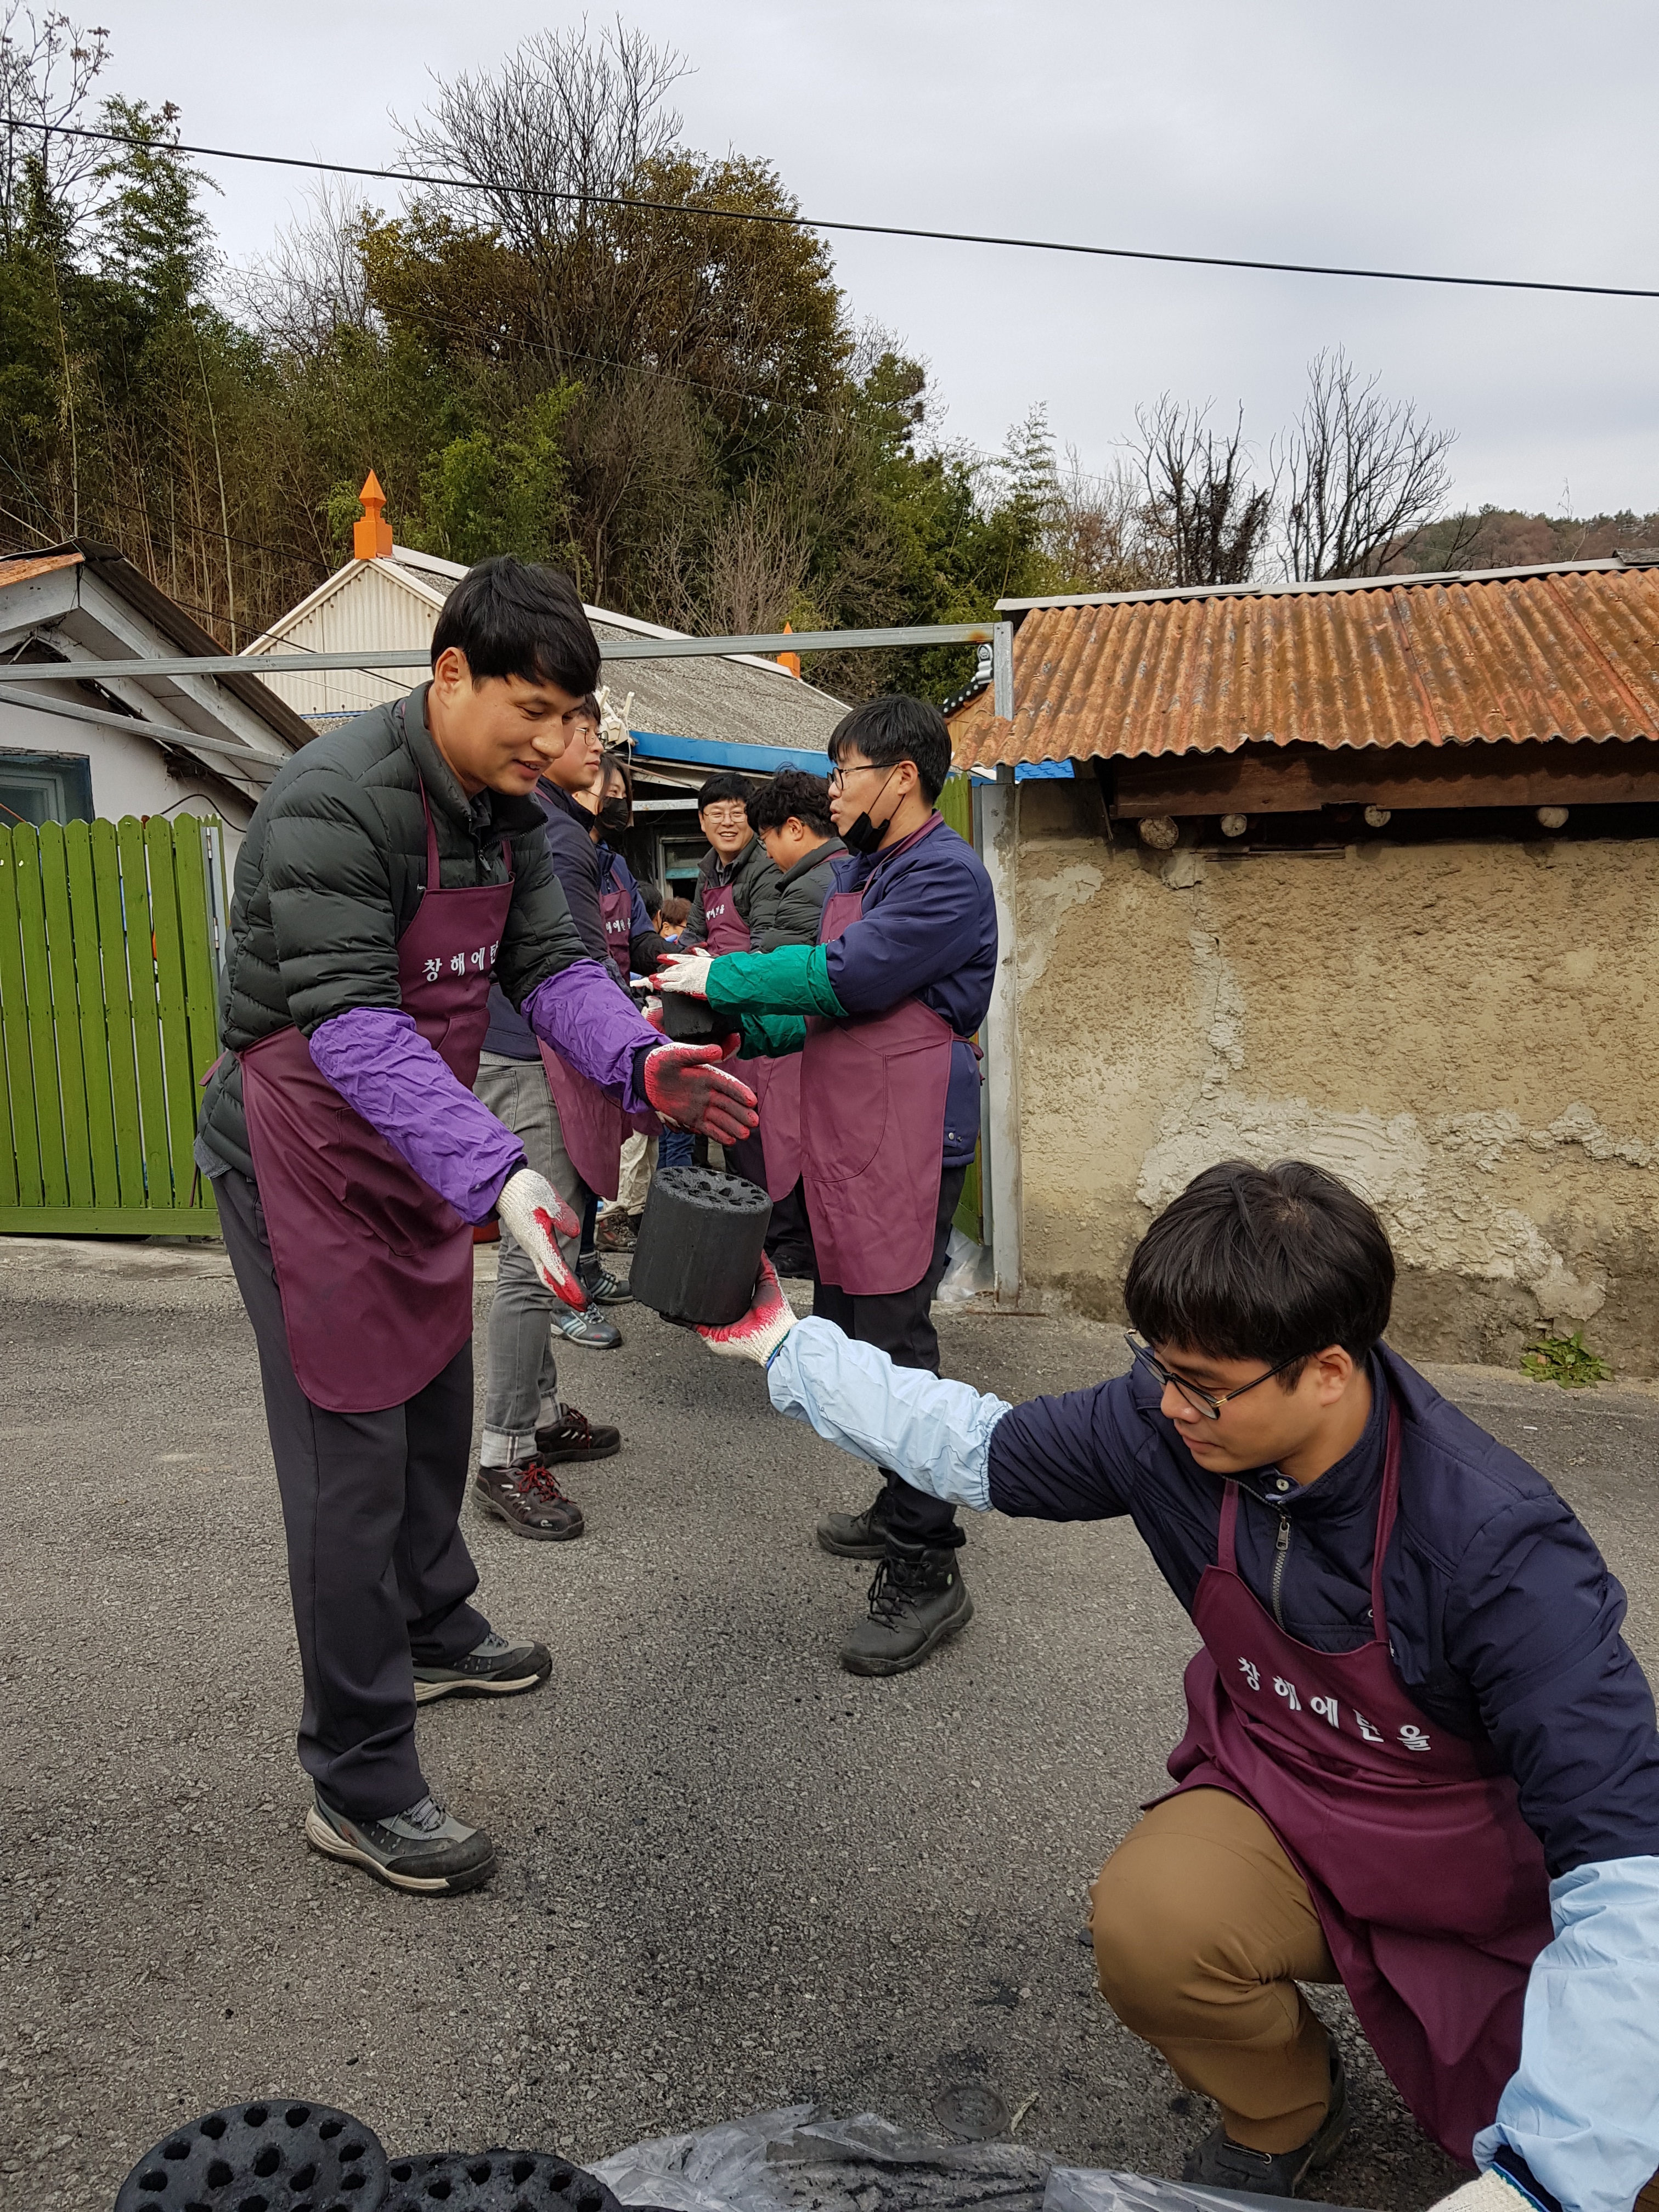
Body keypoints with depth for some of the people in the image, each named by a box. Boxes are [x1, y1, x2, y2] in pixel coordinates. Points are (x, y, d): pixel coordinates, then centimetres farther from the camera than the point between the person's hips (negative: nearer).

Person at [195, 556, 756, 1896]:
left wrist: (640, 1062, -22)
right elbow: (350, 1024, -33)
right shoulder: (333, 805, -25)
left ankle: (433, 1631, 45)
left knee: (436, 1406, 21)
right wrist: (495, 1171, -44)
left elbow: (548, 961, -2)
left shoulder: (508, 808, 3)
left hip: (417, 1154, 9)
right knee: (354, 1456, -4)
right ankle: (359, 1786, 10)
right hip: (307, 1158, -9)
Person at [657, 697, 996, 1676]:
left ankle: (926, 1573, 2)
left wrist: (720, 978, -11)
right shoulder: (856, 871, 18)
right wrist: (739, 1029, 6)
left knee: (892, 1340, -8)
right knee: (843, 1328, 17)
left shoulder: (946, 874, -11)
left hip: (907, 1140, -10)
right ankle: (904, 1507, 34)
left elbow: (847, 976, -19)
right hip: (842, 1137, 10)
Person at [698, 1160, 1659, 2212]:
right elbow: (978, 1449, -1)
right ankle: (1284, 2122, 6)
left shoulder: (1499, 1550, -32)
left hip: (1502, 1886, -2)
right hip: (1281, 1809, 3)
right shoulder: (1169, 1431, -19)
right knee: (1146, 1923, -28)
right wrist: (785, 1343, 2)